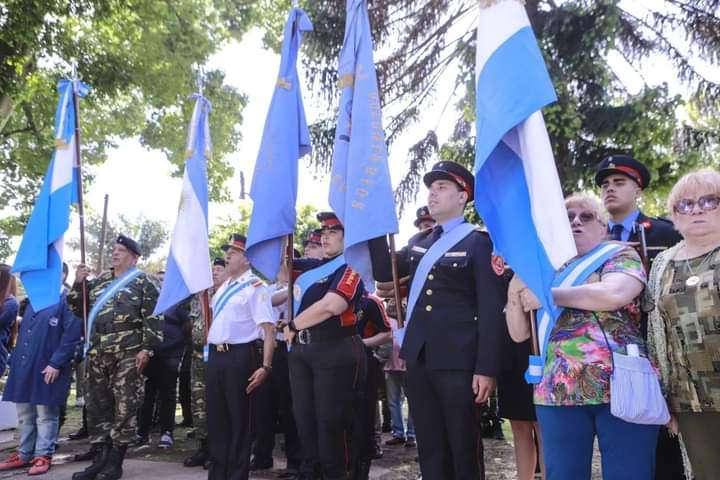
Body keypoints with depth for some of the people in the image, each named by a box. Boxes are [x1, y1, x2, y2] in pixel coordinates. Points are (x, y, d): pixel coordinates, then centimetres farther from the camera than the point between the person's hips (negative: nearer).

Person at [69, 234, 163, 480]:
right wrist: (78, 283, 6)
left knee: (124, 408, -2)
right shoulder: (99, 281, 18)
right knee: (97, 406, 10)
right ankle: (100, 458, 21)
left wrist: (147, 348, -15)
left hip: (128, 354, -6)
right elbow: (79, 308, 21)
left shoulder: (143, 282, -1)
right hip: (97, 354, 6)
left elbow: (153, 317, -7)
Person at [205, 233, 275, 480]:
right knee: (216, 417, 15)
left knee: (239, 419, 3)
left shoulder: (255, 287, -10)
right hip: (215, 356, 8)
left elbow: (269, 330, -15)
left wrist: (265, 367, -22)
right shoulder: (223, 287, 15)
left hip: (239, 357, -8)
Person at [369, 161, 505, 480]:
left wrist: (486, 368, -14)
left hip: (458, 360, -6)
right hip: (418, 359, 6)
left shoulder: (478, 243, -4)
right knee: (429, 448, 14)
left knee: (464, 448, 7)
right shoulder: (418, 242, 16)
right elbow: (384, 272, 13)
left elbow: (491, 308, -9)